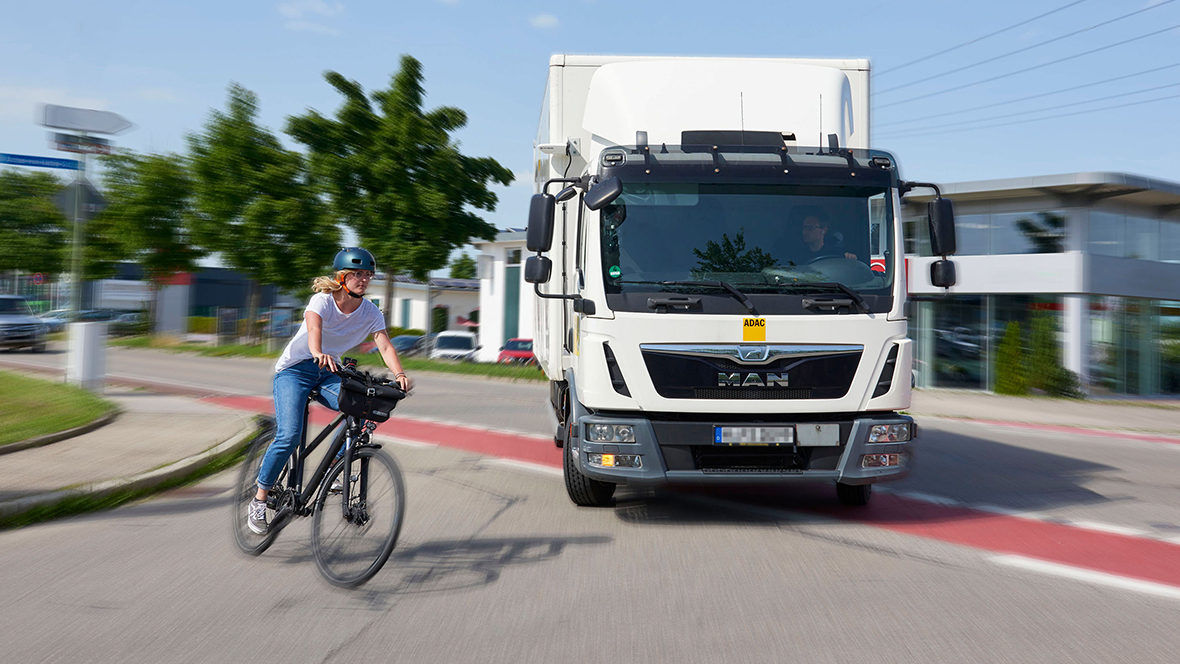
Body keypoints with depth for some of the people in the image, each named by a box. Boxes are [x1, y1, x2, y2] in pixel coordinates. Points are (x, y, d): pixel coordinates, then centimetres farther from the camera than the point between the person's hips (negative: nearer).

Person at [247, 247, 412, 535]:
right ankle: (258, 501, -2)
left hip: (328, 372, 4)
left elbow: (385, 345, -18)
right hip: (295, 369, -4)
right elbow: (313, 328, -38)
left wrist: (399, 374, -38)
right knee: (290, 436, -20)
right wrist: (319, 354, -60)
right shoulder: (323, 301, -18)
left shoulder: (371, 312, -6)